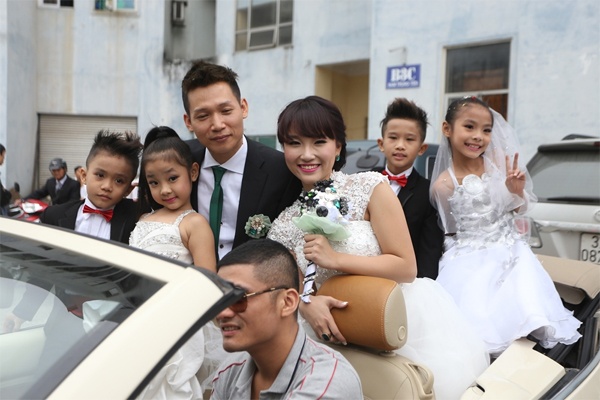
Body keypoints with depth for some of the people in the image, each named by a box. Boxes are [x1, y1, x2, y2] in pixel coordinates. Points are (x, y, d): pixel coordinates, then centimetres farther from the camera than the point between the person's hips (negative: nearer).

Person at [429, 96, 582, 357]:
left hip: (508, 250, 3)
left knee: (527, 307, -22)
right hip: (469, 259, -2)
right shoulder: (443, 184, -7)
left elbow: (521, 209, 9)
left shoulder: (499, 161, -2)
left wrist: (517, 191, -10)